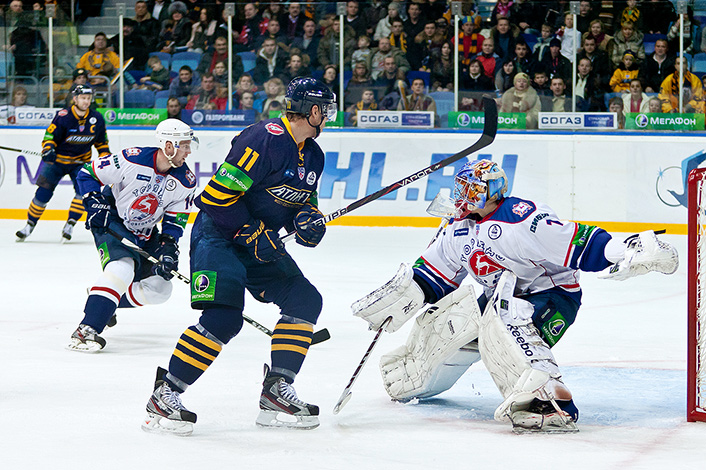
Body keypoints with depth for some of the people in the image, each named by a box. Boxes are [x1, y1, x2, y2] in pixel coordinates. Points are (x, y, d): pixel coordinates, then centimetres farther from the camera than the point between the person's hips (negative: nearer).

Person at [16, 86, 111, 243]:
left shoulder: (97, 118, -6)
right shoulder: (63, 117, -19)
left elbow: (101, 141, 10)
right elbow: (49, 136, -16)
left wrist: (105, 156, 1)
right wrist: (48, 149, -34)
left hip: (81, 161, 3)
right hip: (57, 159, -3)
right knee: (44, 192, -8)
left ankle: (70, 224, -9)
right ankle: (30, 224, 9)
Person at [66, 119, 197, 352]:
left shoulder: (186, 182, -11)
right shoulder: (132, 160, -24)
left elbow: (175, 221, -3)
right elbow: (87, 174, -13)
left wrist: (168, 249, -17)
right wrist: (95, 204, -20)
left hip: (146, 233, 7)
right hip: (111, 224, -6)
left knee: (159, 288, 3)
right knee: (122, 268, -30)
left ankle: (107, 302, 23)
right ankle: (85, 331, -35)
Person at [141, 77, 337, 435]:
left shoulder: (312, 155, 9)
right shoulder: (265, 138, -21)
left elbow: (302, 201, 22)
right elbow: (218, 194, -24)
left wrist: (308, 219, -2)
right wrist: (252, 233, -20)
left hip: (261, 241, 10)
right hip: (218, 234, -9)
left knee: (305, 300, 0)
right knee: (224, 317, -23)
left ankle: (276, 391, 4)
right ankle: (164, 396, -15)